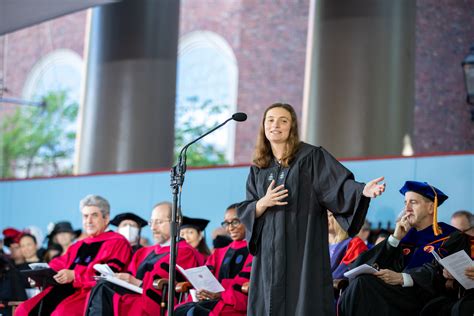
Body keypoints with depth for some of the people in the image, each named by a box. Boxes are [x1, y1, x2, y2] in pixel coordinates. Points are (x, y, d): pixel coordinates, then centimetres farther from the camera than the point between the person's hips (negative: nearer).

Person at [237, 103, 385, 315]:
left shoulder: (312, 157, -1)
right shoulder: (258, 169, 13)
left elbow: (340, 185, -12)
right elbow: (245, 212, 12)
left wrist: (362, 190, -32)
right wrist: (264, 203, -9)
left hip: (303, 249, -4)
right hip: (269, 253, 5)